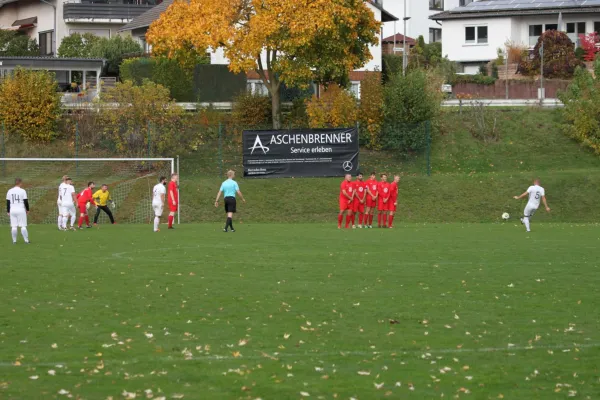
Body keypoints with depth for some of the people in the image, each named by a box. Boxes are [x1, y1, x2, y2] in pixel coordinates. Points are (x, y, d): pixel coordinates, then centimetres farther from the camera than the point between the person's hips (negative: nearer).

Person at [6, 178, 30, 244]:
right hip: (21, 210, -3)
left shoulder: (10, 191, 4)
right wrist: (27, 210, 8)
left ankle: (14, 241, 5)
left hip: (12, 210, 3)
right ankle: (26, 240, 1)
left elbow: (8, 202, 7)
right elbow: (26, 201, -5)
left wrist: (8, 211, 14)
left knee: (14, 226, 5)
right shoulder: (22, 191, -7)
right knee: (23, 226, 0)